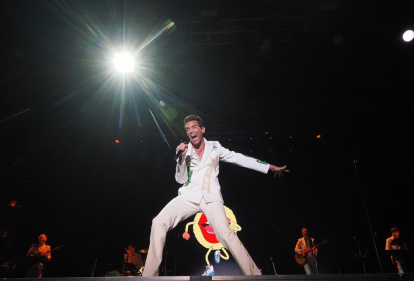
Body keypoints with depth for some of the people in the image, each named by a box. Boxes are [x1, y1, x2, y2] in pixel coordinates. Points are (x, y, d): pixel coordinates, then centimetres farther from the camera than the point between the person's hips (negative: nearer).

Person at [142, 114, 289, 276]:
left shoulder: (215, 147, 10)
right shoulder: (184, 151, 12)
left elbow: (240, 159, 10)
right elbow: (180, 180, 7)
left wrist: (271, 167, 8)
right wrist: (181, 158, -10)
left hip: (210, 197, -2)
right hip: (188, 196, 2)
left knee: (226, 234, -23)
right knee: (159, 222, -17)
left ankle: (254, 275, -10)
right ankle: (149, 275, -7)